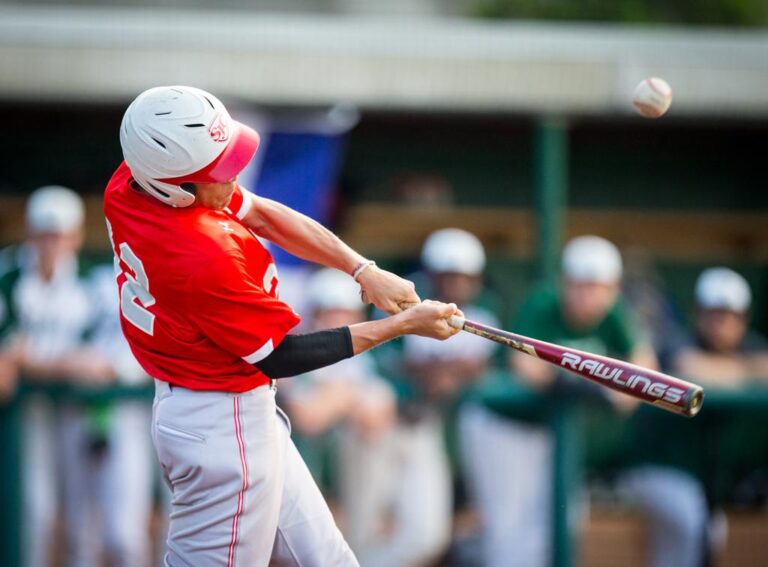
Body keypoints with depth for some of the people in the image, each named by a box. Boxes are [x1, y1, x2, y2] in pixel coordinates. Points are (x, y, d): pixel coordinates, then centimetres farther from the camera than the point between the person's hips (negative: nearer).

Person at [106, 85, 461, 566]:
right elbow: (281, 357, -18)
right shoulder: (207, 259, -31)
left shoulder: (129, 184, -7)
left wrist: (363, 270, -3)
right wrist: (402, 325, -11)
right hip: (225, 428, -10)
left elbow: (263, 214, 5)